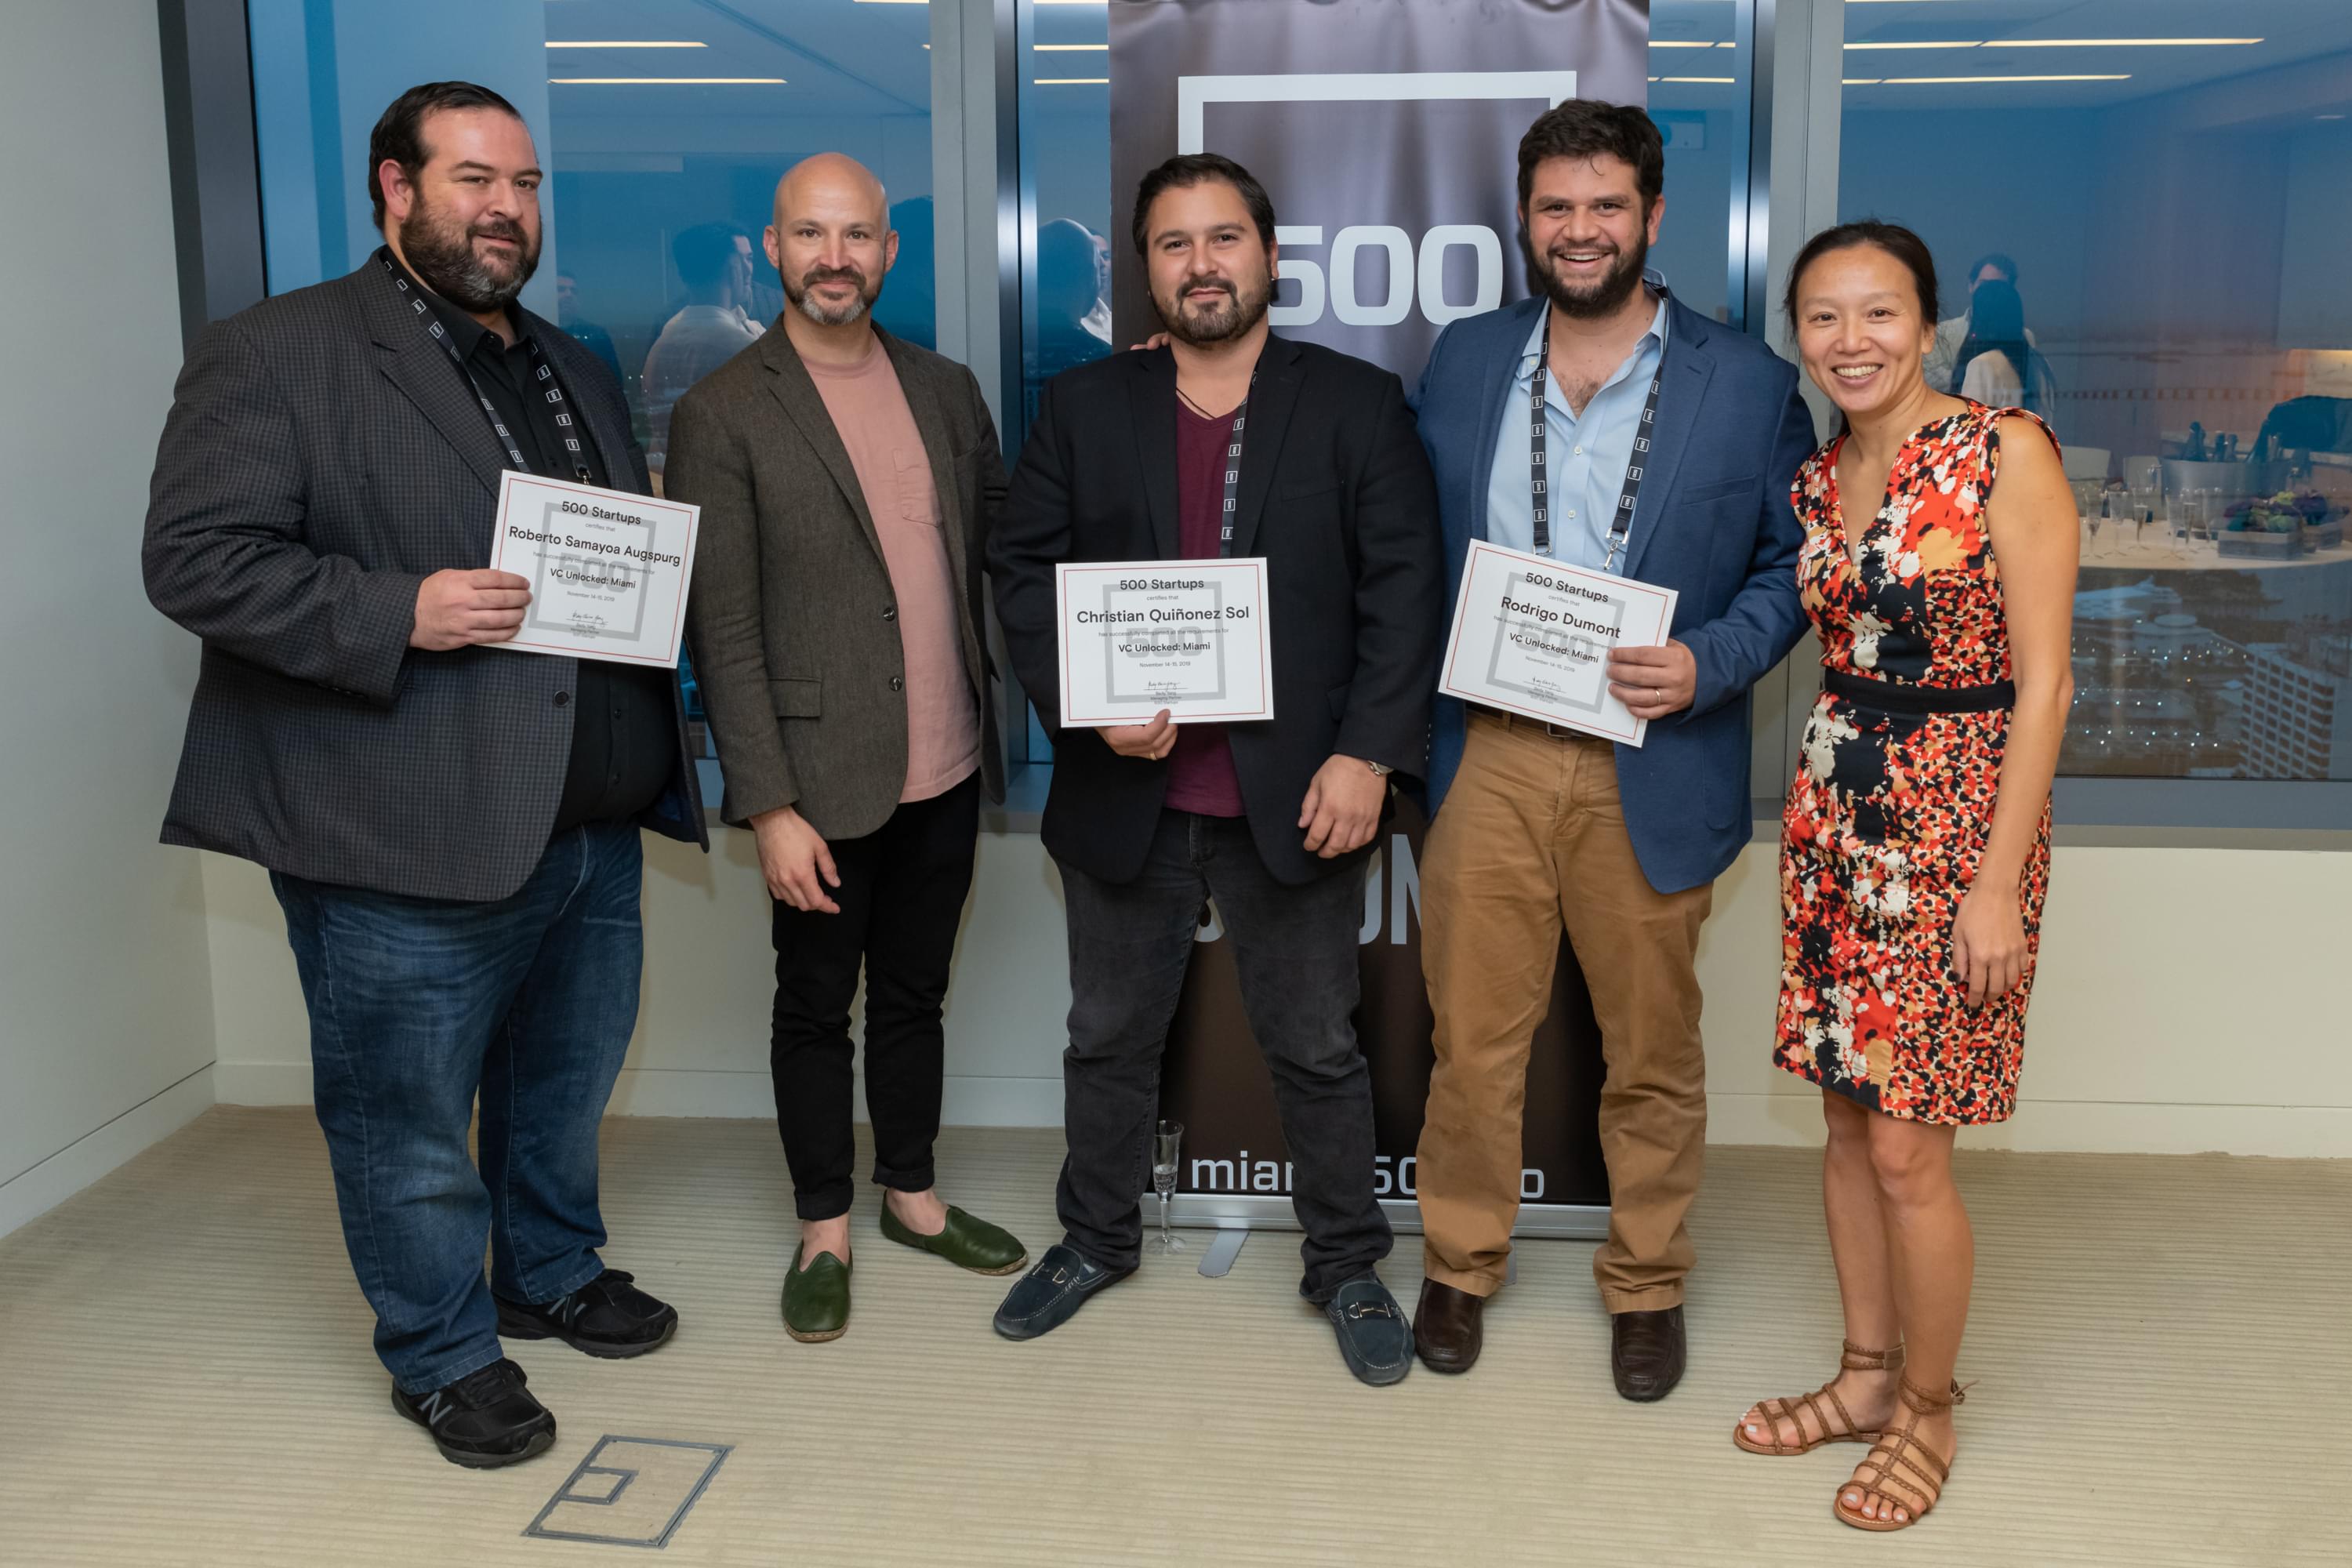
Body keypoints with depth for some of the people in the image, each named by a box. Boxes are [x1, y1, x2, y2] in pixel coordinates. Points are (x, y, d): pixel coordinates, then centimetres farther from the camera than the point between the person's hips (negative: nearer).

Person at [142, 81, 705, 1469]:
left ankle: (554, 1275, 44)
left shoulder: (575, 370, 17)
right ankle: (443, 1356, 28)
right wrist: (397, 613, -23)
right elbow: (197, 560, -14)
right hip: (408, 847, -7)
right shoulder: (275, 354, -6)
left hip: (593, 831, 7)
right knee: (410, 1121, 8)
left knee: (567, 1085, 22)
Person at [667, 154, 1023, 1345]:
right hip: (820, 784, -4)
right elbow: (723, 634, -11)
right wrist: (771, 807, -15)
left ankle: (911, 1194, 35)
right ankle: (823, 1232, 27)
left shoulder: (945, 390, 8)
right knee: (817, 1007, 10)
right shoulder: (721, 415, -8)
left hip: (943, 771, 5)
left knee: (914, 993, 18)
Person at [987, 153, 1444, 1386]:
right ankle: (1096, 1240, 37)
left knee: (1317, 1050, 10)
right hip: (1123, 793, 2)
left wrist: (1369, 753, -13)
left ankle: (1346, 1265, 29)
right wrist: (1084, 705, -12)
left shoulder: (1357, 404, 1)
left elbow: (1402, 589, -4)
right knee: (1109, 1038, 17)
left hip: (1295, 797, -2)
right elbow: (1023, 571, 3)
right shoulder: (1083, 408, 6)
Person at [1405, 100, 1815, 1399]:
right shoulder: (1461, 361, 8)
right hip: (1484, 754, 2)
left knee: (1652, 1048, 11)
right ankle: (1459, 1264, 29)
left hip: (1651, 767, -1)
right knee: (1472, 1033, 9)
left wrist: (1706, 664, -14)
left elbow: (1791, 561, 4)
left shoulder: (1747, 383, 1)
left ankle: (1647, 1283, 31)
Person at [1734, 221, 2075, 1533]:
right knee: (1850, 1122, 14)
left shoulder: (2005, 451, -10)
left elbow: (2043, 683, -13)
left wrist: (1997, 883, -16)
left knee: (1907, 1150, -1)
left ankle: (1928, 1409, 20)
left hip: (1956, 812, -6)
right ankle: (1870, 1373, 31)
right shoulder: (1819, 479, 9)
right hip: (1836, 811, 6)